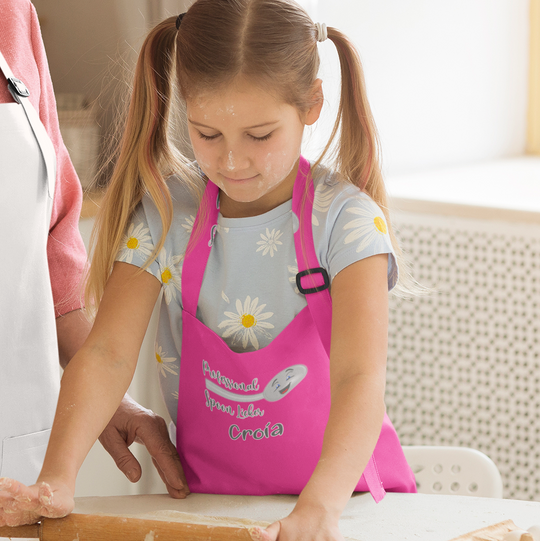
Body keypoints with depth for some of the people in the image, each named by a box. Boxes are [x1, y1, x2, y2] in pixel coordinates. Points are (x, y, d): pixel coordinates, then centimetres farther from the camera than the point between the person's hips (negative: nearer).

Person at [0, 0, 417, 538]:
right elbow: (107, 353, -12)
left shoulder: (344, 220, -12)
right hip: (209, 492, 1)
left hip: (342, 492, -1)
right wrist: (57, 478, -29)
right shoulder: (166, 215, -3)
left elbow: (359, 379, -25)